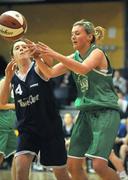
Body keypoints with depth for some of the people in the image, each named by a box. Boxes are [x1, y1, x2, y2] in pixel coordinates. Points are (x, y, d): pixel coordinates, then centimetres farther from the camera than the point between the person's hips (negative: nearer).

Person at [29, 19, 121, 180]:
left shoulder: (97, 53, -9)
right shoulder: (74, 57, 11)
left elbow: (83, 69, -29)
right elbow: (50, 73, 2)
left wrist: (55, 55, -36)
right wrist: (38, 58, -17)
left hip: (106, 112, -7)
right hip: (86, 112, 7)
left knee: (99, 165, -20)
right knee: (73, 165, 1)